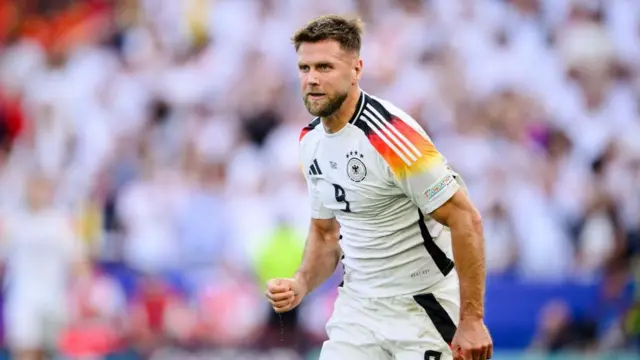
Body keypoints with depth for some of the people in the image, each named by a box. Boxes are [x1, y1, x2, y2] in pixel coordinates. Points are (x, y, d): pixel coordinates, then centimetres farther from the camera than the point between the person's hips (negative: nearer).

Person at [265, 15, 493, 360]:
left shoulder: (391, 134, -20)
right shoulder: (311, 141, 5)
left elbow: (465, 219, -20)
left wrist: (472, 320, -21)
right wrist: (301, 285, -1)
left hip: (423, 308, -7)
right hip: (357, 307, 7)